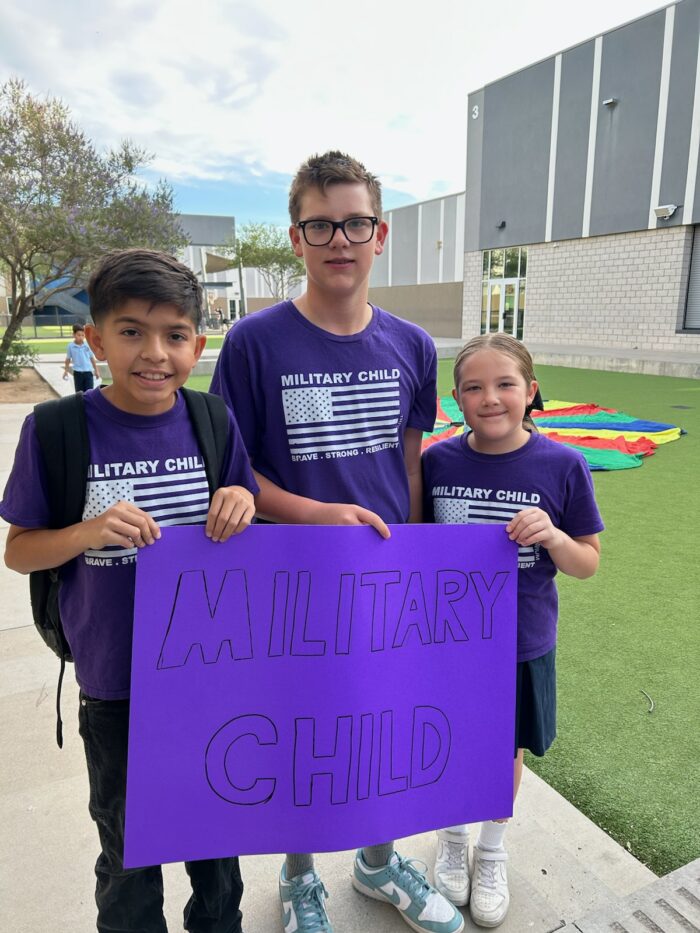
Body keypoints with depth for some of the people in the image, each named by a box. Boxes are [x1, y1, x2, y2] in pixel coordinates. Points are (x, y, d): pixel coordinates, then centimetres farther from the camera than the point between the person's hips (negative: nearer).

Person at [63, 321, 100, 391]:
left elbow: (92, 358, 8)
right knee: (79, 393, 8)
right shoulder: (70, 346, -4)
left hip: (88, 372, 0)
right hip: (77, 373, 0)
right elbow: (68, 359, 7)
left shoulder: (88, 345, -2)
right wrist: (66, 371, 9)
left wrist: (96, 370, 12)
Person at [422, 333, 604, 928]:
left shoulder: (563, 466, -14)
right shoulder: (438, 461, -10)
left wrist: (552, 535, -26)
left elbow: (588, 564, -6)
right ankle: (453, 839, 50)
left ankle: (492, 853, 49)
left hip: (522, 646, 0)